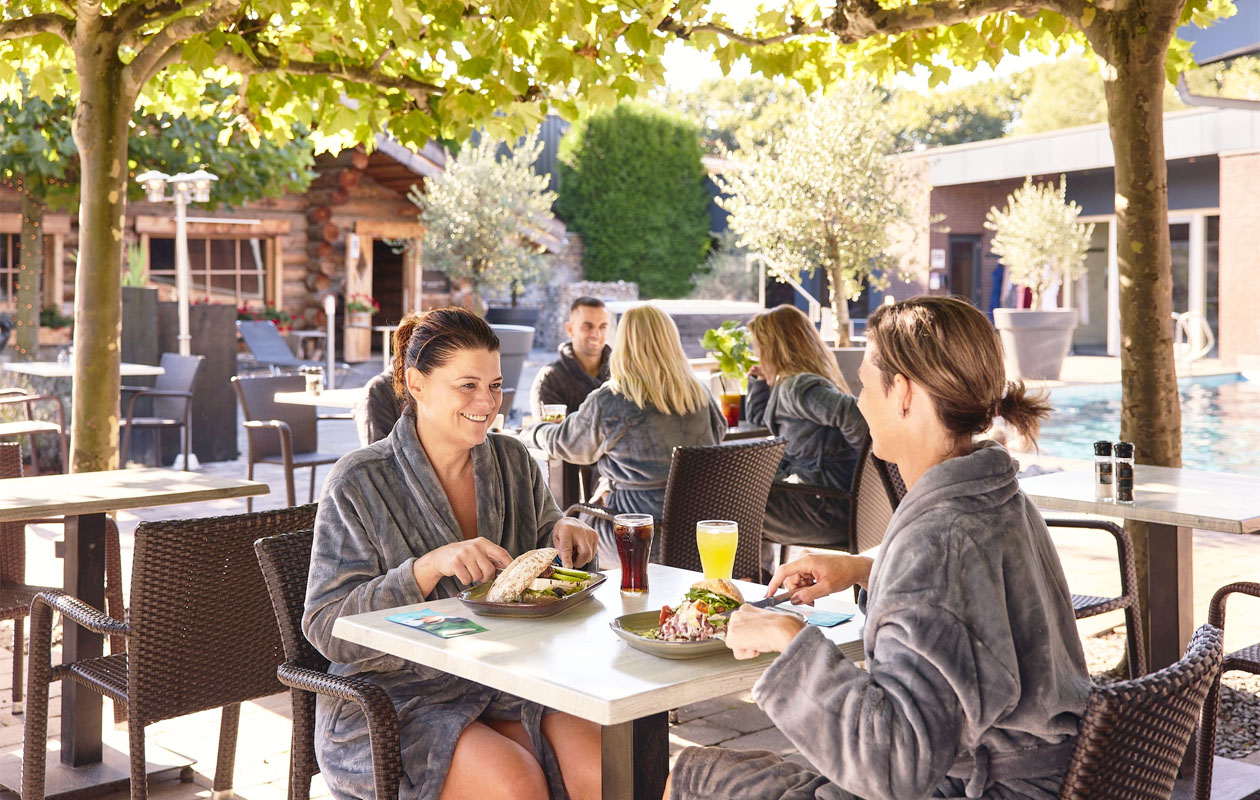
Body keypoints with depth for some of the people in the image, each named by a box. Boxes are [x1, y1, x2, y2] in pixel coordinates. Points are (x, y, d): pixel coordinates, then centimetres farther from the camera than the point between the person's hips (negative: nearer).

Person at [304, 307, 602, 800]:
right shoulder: (359, 483, -9)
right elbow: (327, 630, -14)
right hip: (392, 701, -4)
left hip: (504, 680, 4)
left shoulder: (513, 463, 7)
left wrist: (564, 535, -5)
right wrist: (430, 567, -27)